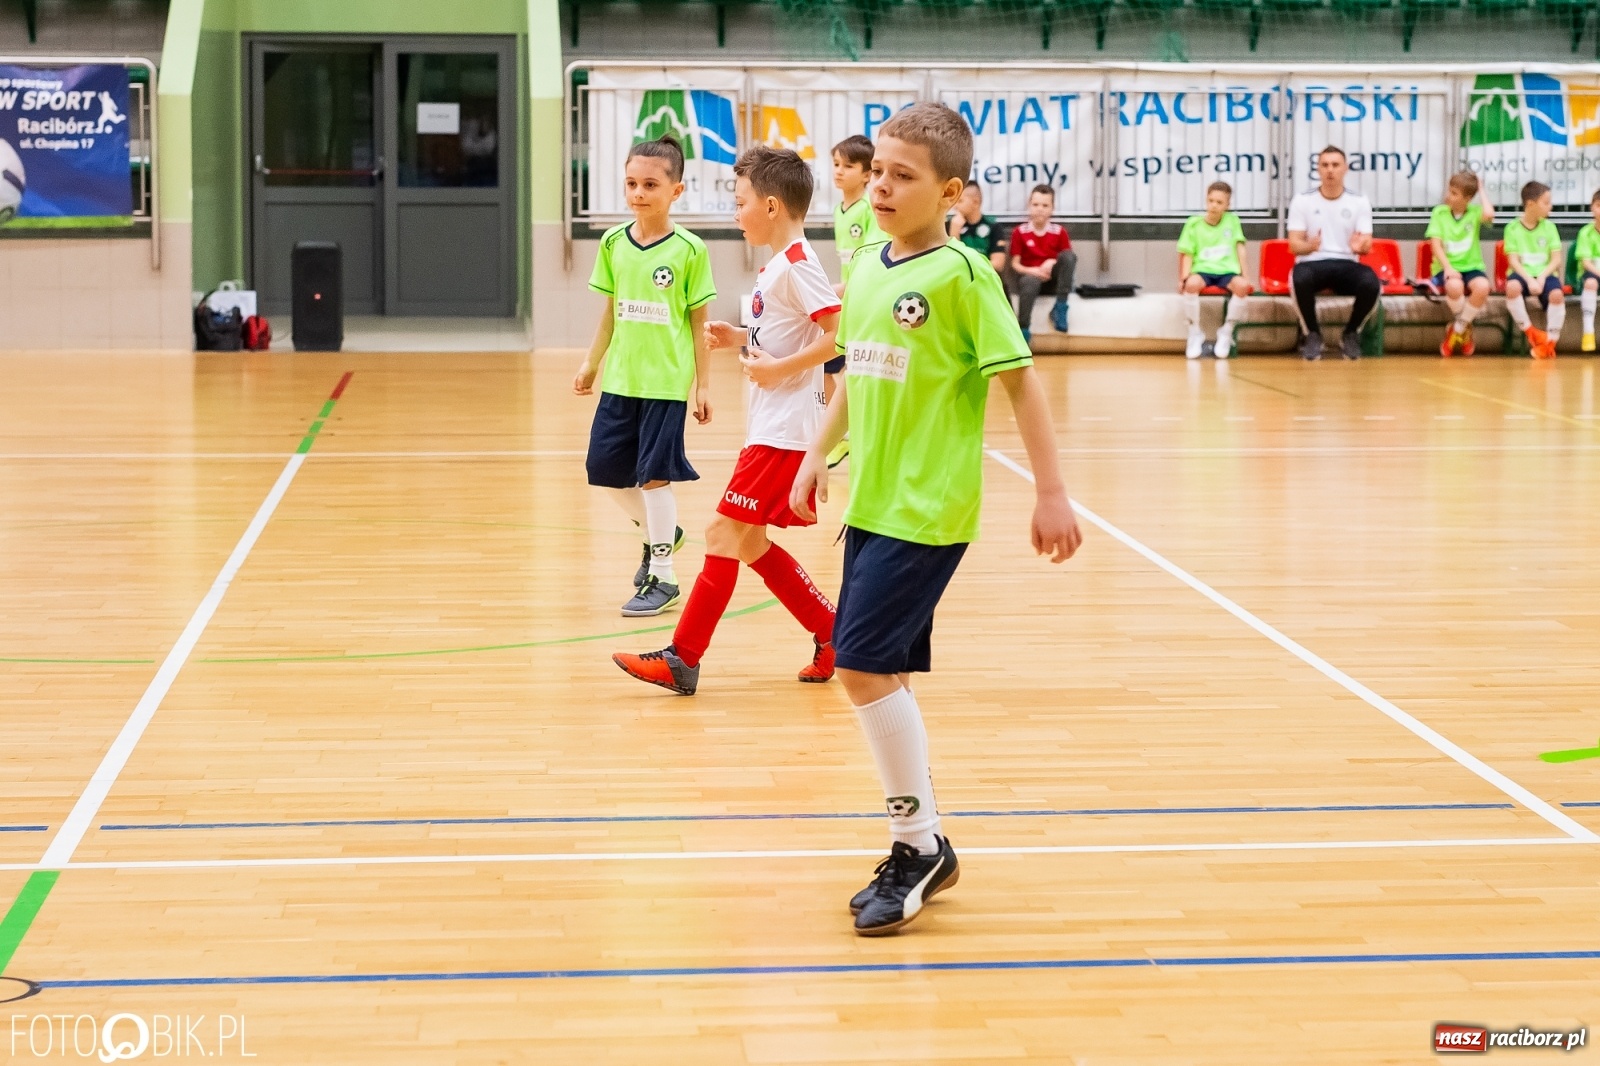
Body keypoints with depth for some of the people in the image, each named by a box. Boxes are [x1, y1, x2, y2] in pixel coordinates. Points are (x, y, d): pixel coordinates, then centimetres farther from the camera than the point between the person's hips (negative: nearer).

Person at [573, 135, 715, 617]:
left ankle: (661, 578, 7)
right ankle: (658, 534, 34)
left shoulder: (689, 250, -7)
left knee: (653, 474, -4)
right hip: (620, 380, 5)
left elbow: (699, 323, -3)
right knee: (606, 469, 8)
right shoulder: (613, 243, 4)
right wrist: (591, 364, 12)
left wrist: (703, 385, -4)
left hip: (666, 383, -5)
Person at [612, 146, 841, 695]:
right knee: (747, 542, 13)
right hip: (769, 428, 11)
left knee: (725, 533, -8)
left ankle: (683, 659, -3)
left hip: (783, 432, -11)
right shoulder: (777, 265, 16)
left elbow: (840, 333, -23)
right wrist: (740, 338, 12)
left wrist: (776, 368, -20)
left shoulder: (797, 265, -14)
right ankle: (832, 635, 19)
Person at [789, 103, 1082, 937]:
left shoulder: (960, 273, -12)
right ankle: (920, 849, 23)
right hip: (871, 503, 8)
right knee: (880, 672, 10)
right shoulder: (865, 270, 9)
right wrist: (817, 455, 19)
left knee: (865, 665, -12)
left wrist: (1051, 491, -13)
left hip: (926, 509, -8)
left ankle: (918, 844, 4)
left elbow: (1020, 379, -12)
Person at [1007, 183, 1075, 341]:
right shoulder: (1019, 232, -1)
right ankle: (1023, 329, -33)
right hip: (1029, 274, -3)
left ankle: (1060, 308, -22)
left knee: (1069, 255, -26)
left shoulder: (1059, 231, 3)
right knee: (1030, 281, -41)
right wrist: (1032, 271, -20)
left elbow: (1069, 259, 4)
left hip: (1053, 276, 3)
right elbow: (1015, 264, -1)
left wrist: (1053, 263, -17)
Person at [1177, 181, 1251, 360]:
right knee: (1192, 284, -37)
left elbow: (1240, 248, 8)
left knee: (1242, 285, -34)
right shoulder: (1194, 223, 6)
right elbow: (1187, 255, 3)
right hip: (1202, 271, -1)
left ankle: (1226, 332, -14)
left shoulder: (1232, 220, 12)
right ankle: (1195, 334, -18)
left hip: (1227, 271, 1)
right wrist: (1184, 277, -12)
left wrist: (1245, 275, 0)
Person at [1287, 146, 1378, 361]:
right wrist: (1309, 246, -27)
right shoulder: (1302, 201, 3)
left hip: (1346, 264, 1)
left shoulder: (1360, 202, 6)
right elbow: (1294, 245, -2)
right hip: (1312, 263, -1)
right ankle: (1313, 334, -12)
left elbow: (1366, 245, 0)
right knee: (1300, 279, -39)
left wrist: (1360, 246, -26)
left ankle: (1351, 334, -3)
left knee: (1371, 283, -33)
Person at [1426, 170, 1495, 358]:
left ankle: (1456, 329, -10)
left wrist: (1481, 191, -6)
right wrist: (1447, 267, -21)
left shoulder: (1475, 212, 3)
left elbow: (1489, 215, -22)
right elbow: (1436, 244, -5)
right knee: (1455, 286, -37)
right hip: (1447, 268, -1)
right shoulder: (1439, 212, 3)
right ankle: (1465, 328, -5)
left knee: (1482, 286, -34)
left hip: (1471, 266, 1)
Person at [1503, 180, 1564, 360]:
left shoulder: (1549, 226, 7)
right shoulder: (1513, 227, 1)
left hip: (1545, 273, 1)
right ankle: (1530, 333, -18)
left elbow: (1557, 259, 1)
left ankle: (1549, 342, -15)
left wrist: (1542, 277, -16)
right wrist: (1529, 279, -22)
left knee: (1557, 294, -33)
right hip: (1522, 273, -1)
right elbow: (1513, 260, -6)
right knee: (1512, 287, -37)